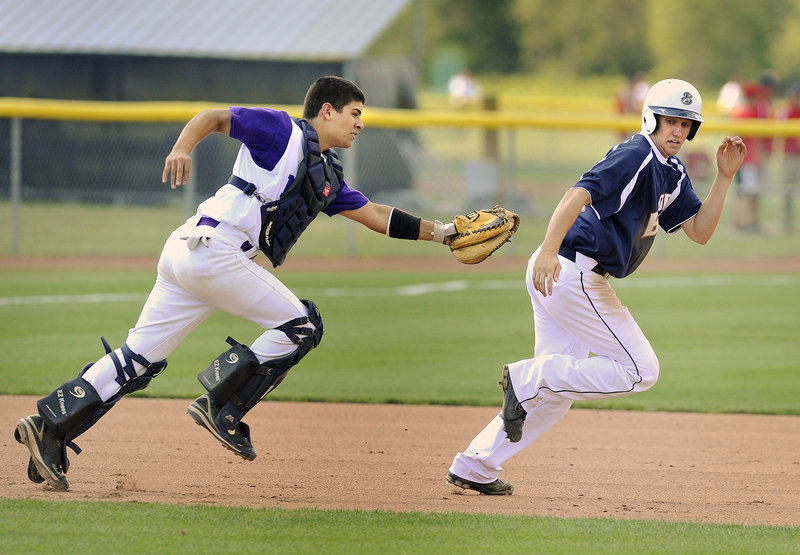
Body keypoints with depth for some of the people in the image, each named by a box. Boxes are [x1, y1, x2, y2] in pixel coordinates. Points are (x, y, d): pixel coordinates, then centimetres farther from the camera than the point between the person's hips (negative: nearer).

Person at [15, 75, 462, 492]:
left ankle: (51, 426, -3)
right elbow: (214, 117, -4)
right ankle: (220, 406, -6)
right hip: (211, 247, -9)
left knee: (140, 358, 3)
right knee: (301, 326, -4)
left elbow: (375, 216, 25)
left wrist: (439, 232, 17)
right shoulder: (282, 131, 1)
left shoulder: (329, 175, 25)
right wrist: (183, 148, -23)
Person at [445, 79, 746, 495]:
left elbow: (699, 231, 13)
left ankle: (474, 467, 17)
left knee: (556, 390, 14)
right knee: (640, 370, -8)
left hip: (568, 277, 10)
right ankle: (530, 378, -9)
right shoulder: (636, 156, -14)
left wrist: (724, 177, 2)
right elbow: (577, 196, -27)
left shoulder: (672, 173, 16)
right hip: (573, 271, -10)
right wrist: (549, 251, -40)